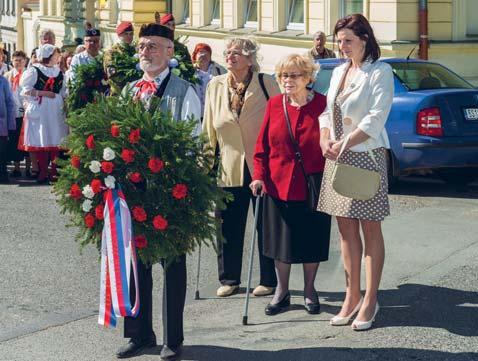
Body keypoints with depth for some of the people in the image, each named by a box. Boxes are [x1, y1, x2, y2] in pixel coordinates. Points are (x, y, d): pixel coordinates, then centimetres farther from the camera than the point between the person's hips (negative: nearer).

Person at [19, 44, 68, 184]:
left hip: (56, 110, 4)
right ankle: (43, 173, 3)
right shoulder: (34, 70, -1)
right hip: (39, 110, -4)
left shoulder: (59, 72, 15)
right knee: (41, 141, -3)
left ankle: (54, 172, 4)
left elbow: (63, 92, 19)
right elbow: (25, 89, -7)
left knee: (56, 141, -1)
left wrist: (64, 104, 6)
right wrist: (43, 93, -13)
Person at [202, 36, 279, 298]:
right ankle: (229, 279, 17)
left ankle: (268, 280, 15)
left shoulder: (266, 84, -2)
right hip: (228, 167, 3)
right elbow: (208, 128, 14)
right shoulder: (215, 86, 8)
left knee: (265, 226, 5)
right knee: (228, 227, 5)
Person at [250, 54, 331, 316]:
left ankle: (309, 291, 26)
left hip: (312, 185, -2)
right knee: (281, 239, 10)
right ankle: (282, 292, 23)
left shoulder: (321, 104, -6)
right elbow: (262, 144, 4)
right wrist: (259, 175, -5)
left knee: (311, 240, 8)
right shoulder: (274, 105, 2)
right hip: (278, 184, 2)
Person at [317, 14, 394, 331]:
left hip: (366, 156, -7)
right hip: (337, 159, 7)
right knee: (346, 230, 9)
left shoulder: (380, 72, -7)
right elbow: (327, 111, 15)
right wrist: (325, 140, -3)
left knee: (370, 230, 0)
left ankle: (370, 301, 6)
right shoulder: (339, 72, 14)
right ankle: (352, 297, 16)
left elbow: (375, 119, -14)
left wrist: (343, 144, -15)